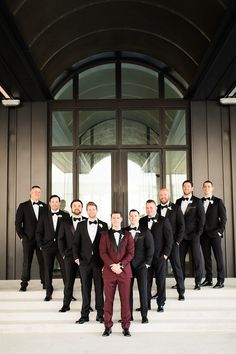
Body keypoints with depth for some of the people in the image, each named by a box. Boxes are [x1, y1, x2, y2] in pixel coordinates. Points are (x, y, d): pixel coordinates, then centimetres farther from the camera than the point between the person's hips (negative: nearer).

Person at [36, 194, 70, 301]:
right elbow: (39, 232, 8)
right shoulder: (44, 216, 8)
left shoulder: (65, 215, 4)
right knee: (48, 270, 5)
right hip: (47, 247, 1)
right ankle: (48, 293, 14)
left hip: (62, 246, -1)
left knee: (65, 269, -2)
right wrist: (40, 244, -2)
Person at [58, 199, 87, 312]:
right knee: (68, 282, 3)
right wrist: (63, 253, -1)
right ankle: (66, 305, 13)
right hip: (70, 256, 1)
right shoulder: (65, 223, 10)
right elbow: (61, 239, 8)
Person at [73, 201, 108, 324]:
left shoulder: (103, 225, 5)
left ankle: (100, 314, 13)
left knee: (100, 288, 4)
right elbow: (76, 243, 7)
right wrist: (76, 258, -3)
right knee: (85, 289, 5)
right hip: (84, 261, 1)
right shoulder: (81, 225, 8)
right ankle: (84, 315, 12)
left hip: (99, 261, -1)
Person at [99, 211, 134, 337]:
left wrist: (120, 265, -12)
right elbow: (102, 253, -1)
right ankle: (108, 326, 12)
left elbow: (131, 253, 0)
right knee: (108, 299, 3)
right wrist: (112, 265, -14)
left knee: (125, 299, 2)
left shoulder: (127, 235, 8)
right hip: (109, 271, 0)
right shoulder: (105, 235, 8)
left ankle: (126, 327, 10)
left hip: (124, 271, 0)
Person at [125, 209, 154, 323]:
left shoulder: (145, 231, 2)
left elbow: (150, 248, 0)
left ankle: (144, 315, 9)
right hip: (127, 265, 2)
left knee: (143, 290, 1)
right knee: (127, 290, 4)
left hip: (141, 265, -2)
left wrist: (147, 262, -6)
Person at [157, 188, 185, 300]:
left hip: (172, 242, -3)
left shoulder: (176, 208, 2)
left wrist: (177, 241, -8)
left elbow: (181, 226, -1)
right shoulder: (156, 209, 10)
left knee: (176, 267, -1)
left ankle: (181, 292, 6)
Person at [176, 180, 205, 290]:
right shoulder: (178, 201, 12)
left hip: (193, 234, -3)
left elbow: (202, 217, -2)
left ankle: (198, 282, 7)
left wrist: (199, 232, -9)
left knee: (196, 258, -1)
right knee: (180, 258, 3)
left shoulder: (197, 201, 1)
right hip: (182, 235, 3)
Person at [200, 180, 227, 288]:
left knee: (218, 257, -3)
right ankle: (208, 279, 14)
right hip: (204, 234, 3)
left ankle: (220, 281, 0)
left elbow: (223, 218, -1)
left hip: (214, 234, -3)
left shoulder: (218, 201, 2)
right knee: (206, 257, 7)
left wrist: (220, 230, -9)